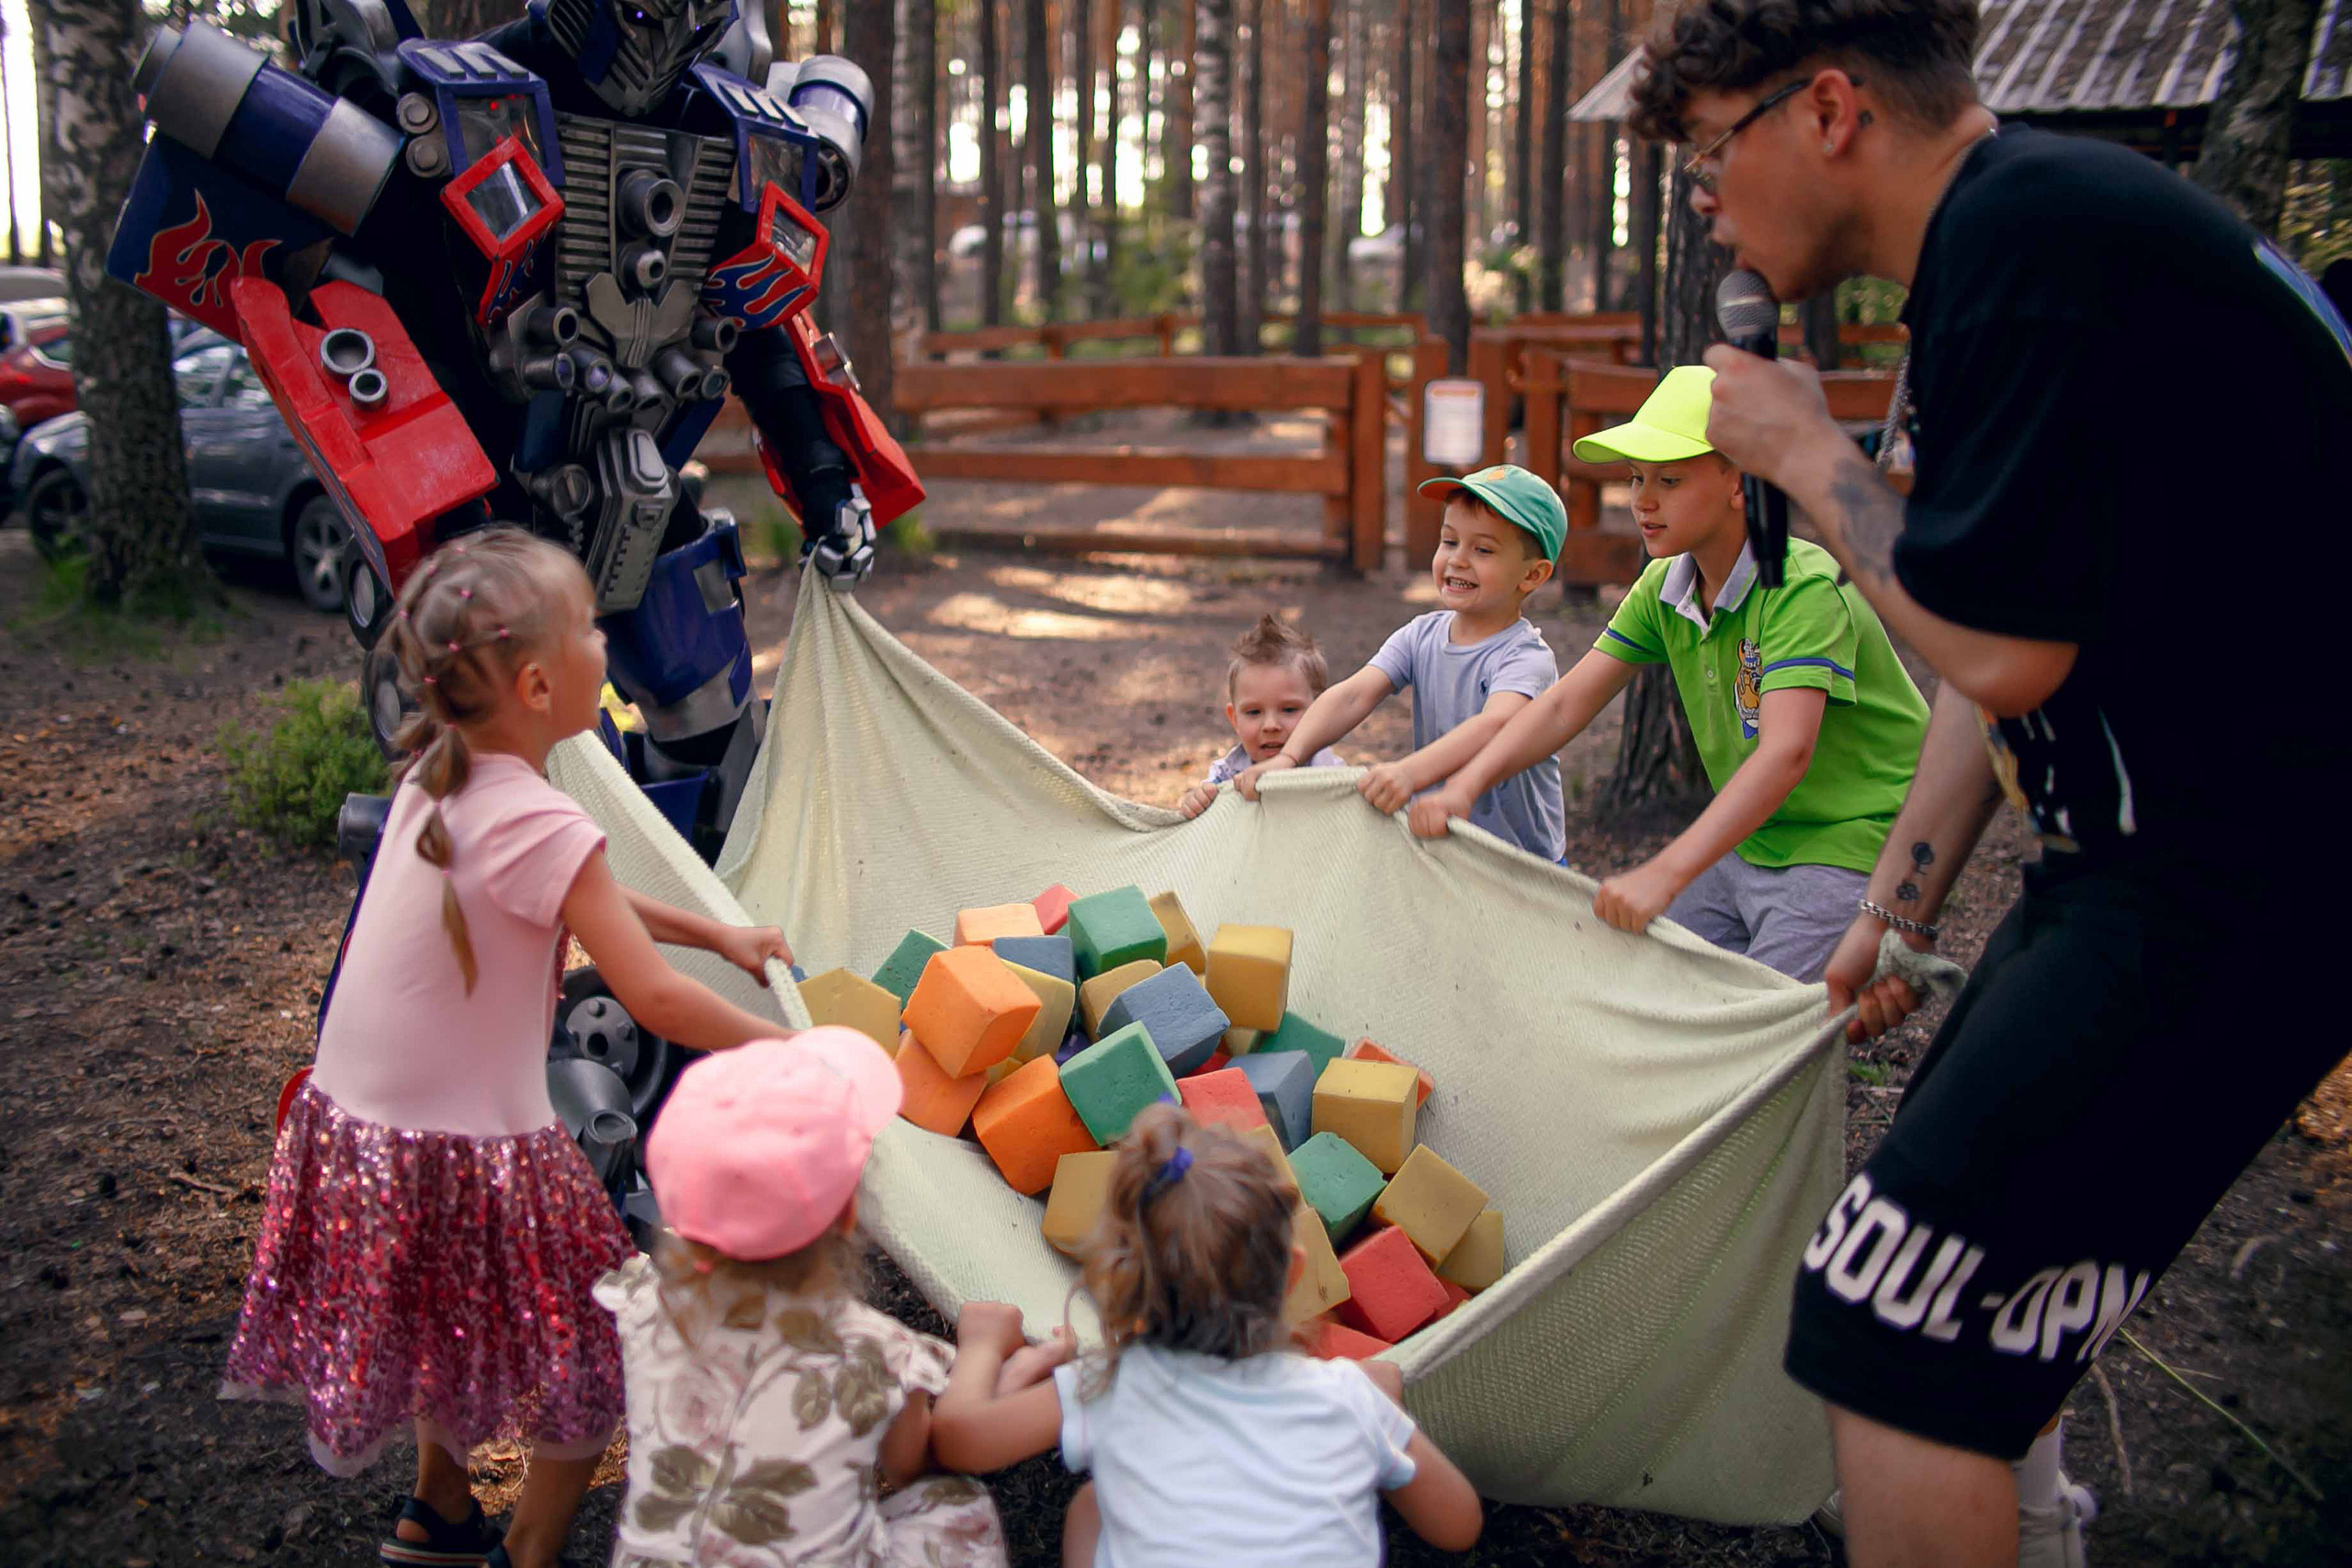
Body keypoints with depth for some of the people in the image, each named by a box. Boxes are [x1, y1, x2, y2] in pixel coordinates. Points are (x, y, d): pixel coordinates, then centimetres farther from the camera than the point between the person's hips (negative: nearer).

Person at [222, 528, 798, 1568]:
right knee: (599, 1362, 9)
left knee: (450, 1325, 30)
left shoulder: (436, 775, 2)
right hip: (460, 1157, -9)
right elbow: (653, 997, -23)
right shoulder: (538, 826, -24)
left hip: (352, 1124, 9)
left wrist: (719, 934, 17)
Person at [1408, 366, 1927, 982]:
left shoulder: (1805, 587, -23)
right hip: (1748, 842, 7)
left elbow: (1786, 751, -36)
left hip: (1851, 846, -7)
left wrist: (1665, 873, -45)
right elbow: (1565, 705, -1)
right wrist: (1464, 787, -17)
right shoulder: (1664, 588, 1)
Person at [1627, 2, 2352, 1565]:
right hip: (2159, 841, 11)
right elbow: (2004, 644, 21)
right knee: (1974, 1283, 25)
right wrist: (1896, 908, 24)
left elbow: (2001, 652, -22)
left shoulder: (2032, 227, -18)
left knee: (1898, 1306, -9)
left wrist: (1809, 457, -6)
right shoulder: (2013, 232, 15)